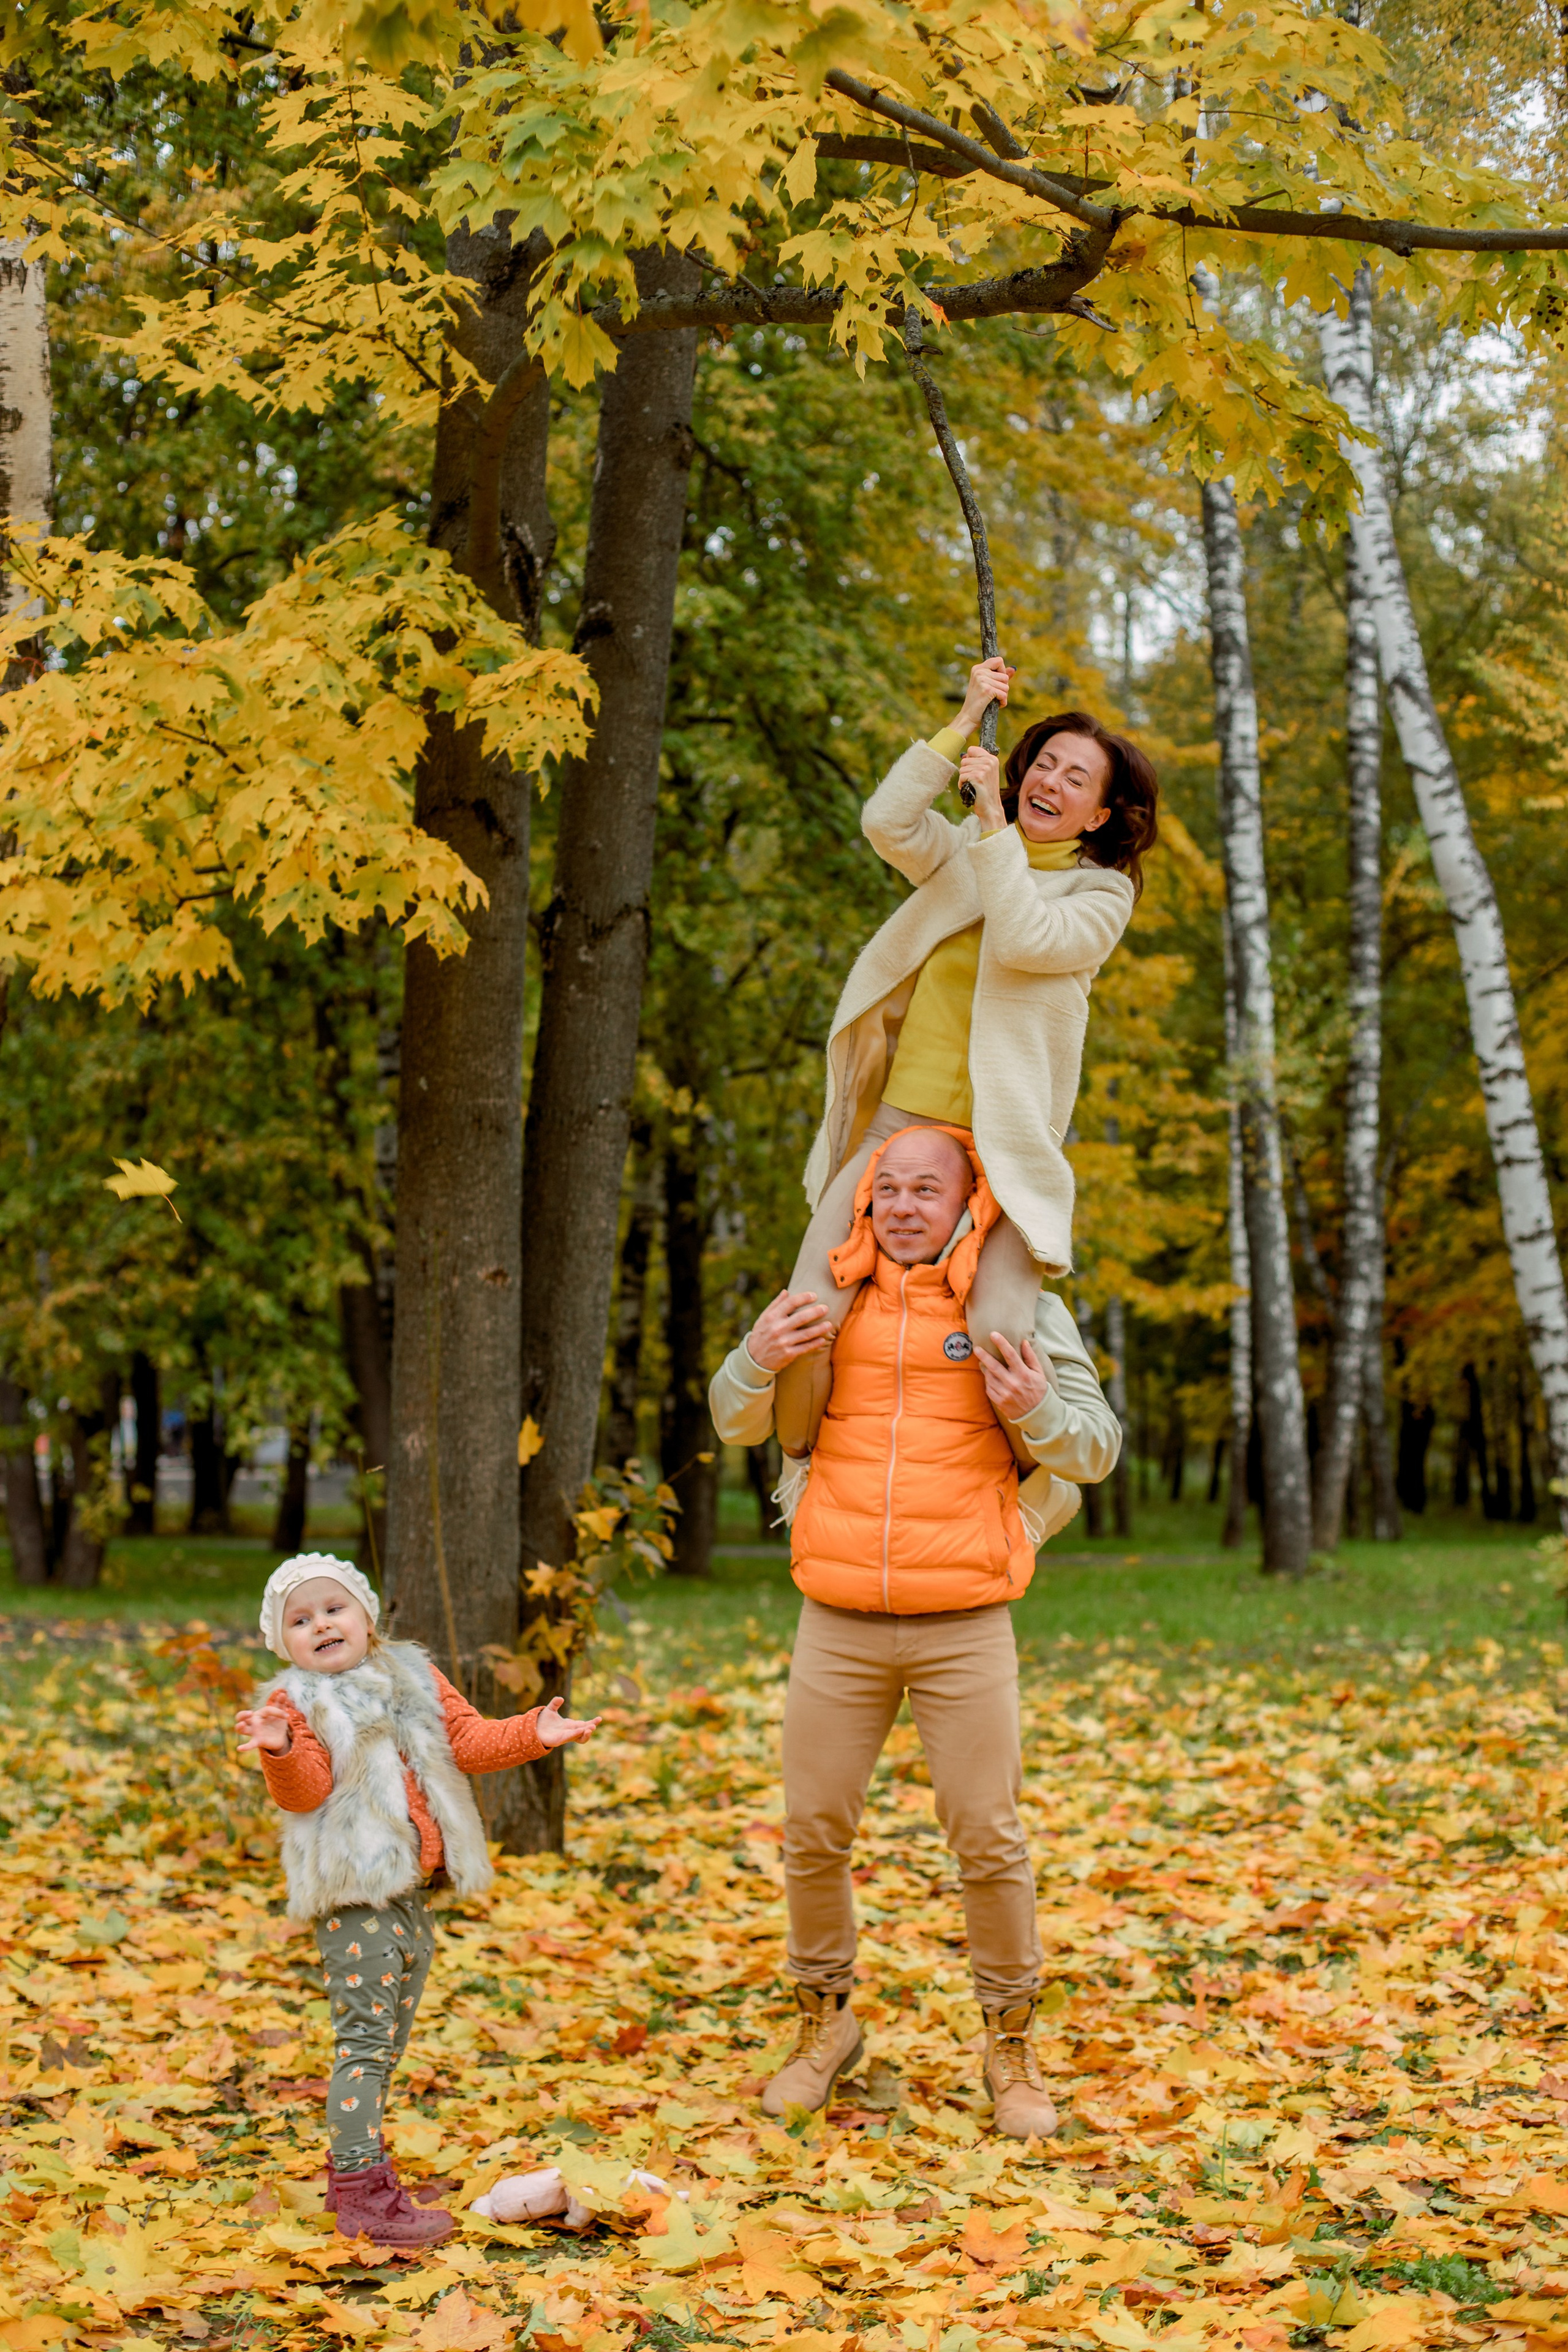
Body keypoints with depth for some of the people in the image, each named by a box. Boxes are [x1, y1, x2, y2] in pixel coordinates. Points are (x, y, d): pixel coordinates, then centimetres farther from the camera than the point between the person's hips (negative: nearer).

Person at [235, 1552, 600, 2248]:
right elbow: (305, 1791, -15)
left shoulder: (415, 1682, 12)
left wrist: (530, 1734, -2)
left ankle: (353, 2169, 27)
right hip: (352, 1895, -7)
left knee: (388, 2040, 15)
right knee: (366, 2035, -12)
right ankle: (364, 2194, -13)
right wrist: (283, 1753, -34)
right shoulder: (296, 1705, -4)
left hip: (409, 1889, 7)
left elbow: (470, 1741, 12)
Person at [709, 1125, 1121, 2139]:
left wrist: (1037, 1410, -21)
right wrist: (758, 1361, -11)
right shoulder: (832, 1298, 7)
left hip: (964, 1625, -2)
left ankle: (1013, 2045, 17)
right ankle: (826, 2021, 27)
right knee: (814, 1834, 7)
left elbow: (1098, 1451, 0)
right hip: (839, 1623, 2)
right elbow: (738, 1425, 11)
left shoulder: (1021, 1307, 0)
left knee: (989, 1841, 0)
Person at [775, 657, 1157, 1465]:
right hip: (896, 1125, 3)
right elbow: (887, 823, -4)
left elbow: (1022, 940, -14)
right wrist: (965, 723, -4)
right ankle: (800, 1470, 16)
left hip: (1002, 1147, -3)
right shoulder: (965, 852, 16)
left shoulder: (1101, 893, 5)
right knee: (809, 1319, -13)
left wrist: (994, 820, -12)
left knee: (995, 1337, -23)